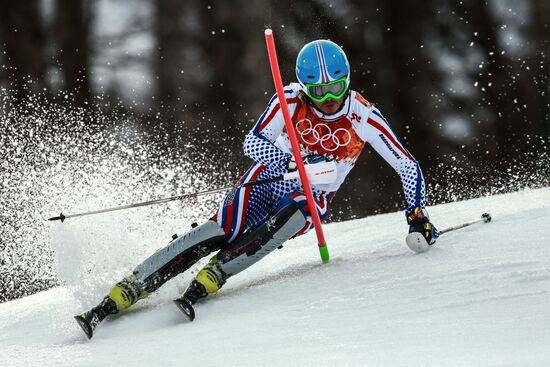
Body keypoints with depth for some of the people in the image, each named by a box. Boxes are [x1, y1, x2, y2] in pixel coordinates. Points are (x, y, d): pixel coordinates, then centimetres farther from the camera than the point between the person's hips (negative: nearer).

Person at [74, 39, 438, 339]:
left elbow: (408, 166, -8)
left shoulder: (364, 117, -17)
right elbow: (253, 143, -26)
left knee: (284, 221, -35)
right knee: (221, 233, -24)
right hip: (268, 181, -1)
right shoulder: (291, 100, -17)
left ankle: (205, 282, -38)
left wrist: (417, 213, -17)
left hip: (311, 199, 1)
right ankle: (120, 296, -29)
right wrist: (295, 162, -41)